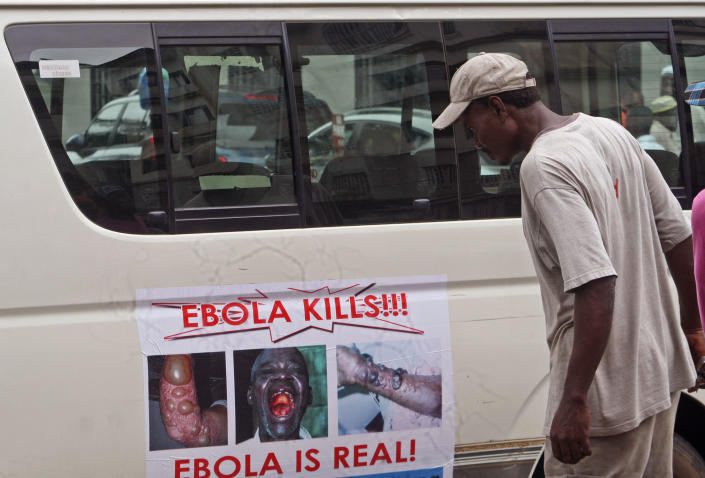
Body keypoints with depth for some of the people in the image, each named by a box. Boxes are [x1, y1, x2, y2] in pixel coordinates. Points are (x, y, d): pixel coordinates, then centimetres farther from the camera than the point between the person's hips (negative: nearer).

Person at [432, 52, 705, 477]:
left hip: (609, 393, -9)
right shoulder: (610, 132, 7)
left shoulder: (544, 167, -20)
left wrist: (574, 400, -29)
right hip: (661, 370, 9)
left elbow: (596, 283, -29)